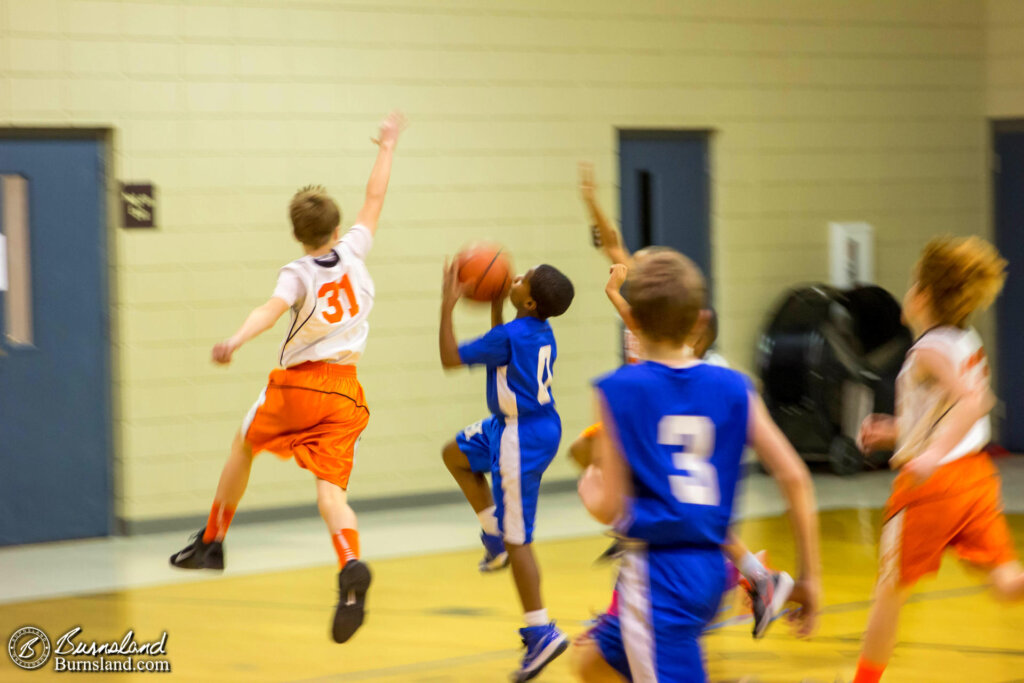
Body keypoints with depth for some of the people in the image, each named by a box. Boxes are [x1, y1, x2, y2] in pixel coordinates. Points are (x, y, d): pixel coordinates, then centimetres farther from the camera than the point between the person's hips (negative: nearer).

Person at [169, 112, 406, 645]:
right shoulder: (352, 252, 2)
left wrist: (235, 342, -44)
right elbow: (375, 197, 16)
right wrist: (388, 146, 29)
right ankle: (351, 567, -34)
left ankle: (212, 541, 34)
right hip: (344, 390, 2)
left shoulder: (298, 273, -8)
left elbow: (271, 310, -29)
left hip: (296, 384, -2)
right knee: (330, 485, -6)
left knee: (243, 446, 25)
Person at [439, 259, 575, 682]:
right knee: (456, 455, 28)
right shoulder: (540, 332, 4)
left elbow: (450, 358, -14)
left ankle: (541, 631, -3)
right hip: (522, 426, 9)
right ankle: (495, 536, 25)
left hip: (521, 438, -9)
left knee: (517, 539, -5)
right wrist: (496, 303, 19)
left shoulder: (511, 336, -22)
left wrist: (447, 306, -10)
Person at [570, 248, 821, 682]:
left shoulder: (618, 390, -8)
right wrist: (810, 576, 4)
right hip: (710, 569, 7)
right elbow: (794, 476, -2)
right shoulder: (733, 389, 4)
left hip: (657, 571, -7)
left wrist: (588, 486, 14)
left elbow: (610, 508, -9)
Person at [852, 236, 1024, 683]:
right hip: (976, 473, 8)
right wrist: (898, 432, 28)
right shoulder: (968, 343, 13)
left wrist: (933, 454, -38)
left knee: (890, 590, 8)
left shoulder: (930, 350, -14)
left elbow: (972, 400, -29)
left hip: (935, 480, -7)